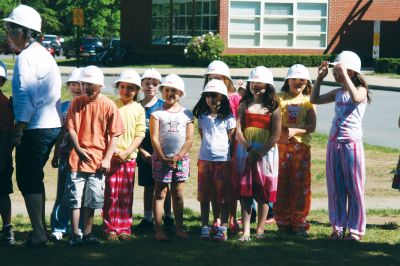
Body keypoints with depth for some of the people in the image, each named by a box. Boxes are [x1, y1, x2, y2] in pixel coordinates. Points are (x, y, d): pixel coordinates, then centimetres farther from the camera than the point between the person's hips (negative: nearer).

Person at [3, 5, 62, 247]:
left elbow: (26, 97, -19)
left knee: (28, 182, -4)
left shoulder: (26, 58, -14)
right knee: (35, 179, 17)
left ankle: (38, 234, -4)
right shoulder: (43, 54, 17)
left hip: (35, 128, -10)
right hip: (52, 125, 10)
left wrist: (18, 129, -17)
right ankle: (41, 229, 21)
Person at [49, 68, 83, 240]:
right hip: (66, 155, 2)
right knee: (62, 192, 1)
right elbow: (60, 134, 16)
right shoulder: (64, 107, 11)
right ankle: (58, 228, 4)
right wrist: (55, 155, 15)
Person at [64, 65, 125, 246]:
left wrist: (107, 158, -8)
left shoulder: (108, 105, -3)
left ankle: (87, 234, 18)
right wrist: (79, 149, -14)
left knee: (92, 200, 8)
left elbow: (114, 134, -3)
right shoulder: (77, 103, 1)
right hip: (78, 157, 0)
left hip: (98, 160, 0)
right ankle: (75, 235, 4)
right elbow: (71, 128, 0)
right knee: (75, 198, -1)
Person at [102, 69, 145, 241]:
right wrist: (111, 151, -10)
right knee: (110, 194, -2)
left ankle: (124, 228, 11)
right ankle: (110, 228, 4)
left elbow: (139, 134, 1)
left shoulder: (138, 109, 6)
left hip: (129, 157, 1)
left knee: (126, 195, 4)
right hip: (111, 155, -1)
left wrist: (127, 152, -11)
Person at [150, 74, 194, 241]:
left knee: (178, 194, 9)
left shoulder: (186, 114, 6)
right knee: (160, 194, 1)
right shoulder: (157, 113, 0)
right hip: (161, 158, -2)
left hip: (181, 159, 2)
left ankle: (179, 228, 15)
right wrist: (163, 158, -14)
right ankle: (158, 229, 2)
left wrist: (178, 157, -11)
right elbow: (154, 138, -5)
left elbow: (189, 139, 1)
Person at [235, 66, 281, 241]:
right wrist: (249, 149, -14)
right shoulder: (244, 105, 6)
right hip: (245, 151, 1)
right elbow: (238, 130, -1)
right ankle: (246, 230, -4)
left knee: (264, 193, 3)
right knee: (245, 192, -3)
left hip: (266, 152, -1)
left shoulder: (273, 107, 0)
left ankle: (260, 229, 11)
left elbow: (276, 135, -7)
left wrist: (260, 153, -15)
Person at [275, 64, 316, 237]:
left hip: (301, 146, 1)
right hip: (281, 145, -1)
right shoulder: (280, 98, 7)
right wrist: (280, 133, -18)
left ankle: (299, 223, 6)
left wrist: (295, 130, -16)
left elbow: (312, 126, -2)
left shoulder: (308, 101, 9)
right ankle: (283, 222, 7)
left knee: (301, 185, -1)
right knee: (282, 185, 0)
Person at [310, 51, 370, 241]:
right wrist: (320, 77, 5)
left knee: (354, 189, 1)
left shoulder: (361, 90, -8)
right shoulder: (338, 93, 10)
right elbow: (314, 99, 13)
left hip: (352, 145, -6)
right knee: (335, 189, 8)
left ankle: (356, 229, 7)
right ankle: (338, 227, 16)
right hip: (334, 144, 6)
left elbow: (356, 98, -31)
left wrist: (345, 75, -28)